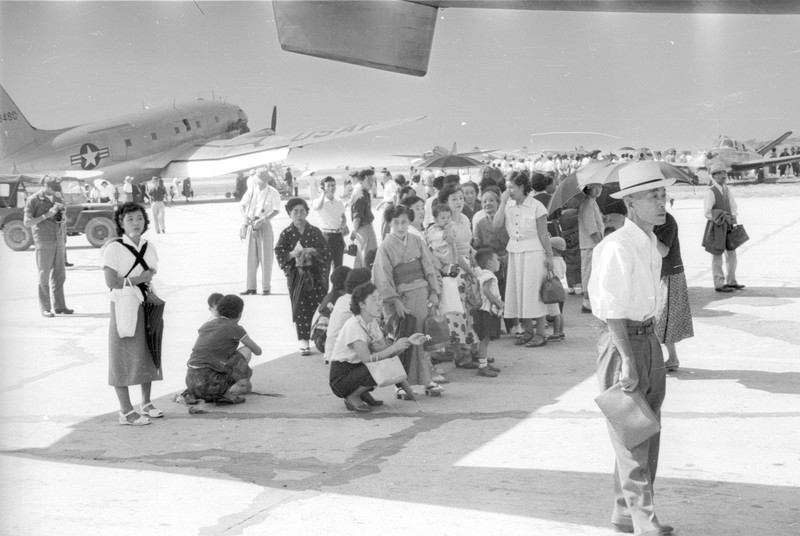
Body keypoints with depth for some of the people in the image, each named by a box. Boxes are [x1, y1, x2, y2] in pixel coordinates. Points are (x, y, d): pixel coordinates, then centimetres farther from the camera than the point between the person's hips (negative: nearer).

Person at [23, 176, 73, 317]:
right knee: (44, 276, -2)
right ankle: (45, 308, 3)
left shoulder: (58, 198, 13)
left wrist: (62, 214, 2)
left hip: (59, 241, 6)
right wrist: (46, 215, -16)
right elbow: (27, 222, -10)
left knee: (59, 276, 7)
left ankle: (59, 306, 13)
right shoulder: (33, 200, -5)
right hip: (44, 242, -6)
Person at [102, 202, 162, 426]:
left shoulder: (149, 247, 7)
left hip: (147, 305, 7)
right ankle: (126, 411, 5)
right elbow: (111, 282, -19)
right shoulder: (114, 248, -13)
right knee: (124, 357, -2)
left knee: (149, 354, 13)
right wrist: (138, 279, -14)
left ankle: (145, 403, 28)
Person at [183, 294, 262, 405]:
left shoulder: (206, 325, 18)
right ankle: (228, 394, -1)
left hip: (191, 383, 7)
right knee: (246, 351, 8)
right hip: (210, 383, -7)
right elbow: (258, 351, 14)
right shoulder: (236, 329, 0)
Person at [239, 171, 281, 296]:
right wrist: (245, 217, -6)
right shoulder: (251, 191, 7)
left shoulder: (273, 193, -5)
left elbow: (276, 211, -11)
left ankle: (266, 288, 4)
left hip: (265, 225, -4)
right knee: (251, 257, 7)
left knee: (266, 257, -2)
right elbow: (242, 205, 13)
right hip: (251, 225, 4)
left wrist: (262, 220, -22)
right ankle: (251, 287, 13)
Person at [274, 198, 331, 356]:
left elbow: (326, 251, 2)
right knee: (301, 308, 0)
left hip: (315, 273, 1)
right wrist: (293, 253, -20)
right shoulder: (286, 234, 0)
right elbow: (279, 254, -3)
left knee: (320, 304, -5)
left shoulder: (315, 232, 4)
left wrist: (313, 251, -15)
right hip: (296, 274, -1)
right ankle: (303, 341, 8)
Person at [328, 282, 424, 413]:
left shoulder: (372, 323, 6)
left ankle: (363, 393, 7)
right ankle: (352, 397, -10)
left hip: (356, 370, 9)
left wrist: (408, 341, -12)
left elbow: (387, 349, 3)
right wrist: (395, 347, -26)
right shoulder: (353, 325, -22)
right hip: (340, 378, -9)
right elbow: (367, 358, -29)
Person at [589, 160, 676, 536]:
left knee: (648, 432, 16)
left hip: (649, 338, 10)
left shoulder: (651, 244, 11)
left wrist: (650, 343, 19)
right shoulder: (617, 248, -19)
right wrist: (627, 360, -25)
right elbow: (612, 308, -22)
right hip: (622, 341, -10)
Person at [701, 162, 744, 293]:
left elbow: (733, 206, 10)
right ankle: (719, 284, 11)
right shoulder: (710, 192, -14)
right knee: (717, 256, 2)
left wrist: (733, 217, -9)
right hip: (716, 227, -7)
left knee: (732, 255, 13)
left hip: (728, 228, 7)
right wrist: (723, 219, -18)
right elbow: (707, 213, -18)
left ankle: (731, 282, 27)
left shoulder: (727, 190, 8)